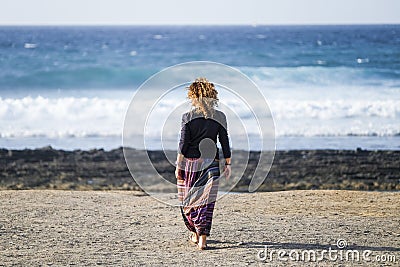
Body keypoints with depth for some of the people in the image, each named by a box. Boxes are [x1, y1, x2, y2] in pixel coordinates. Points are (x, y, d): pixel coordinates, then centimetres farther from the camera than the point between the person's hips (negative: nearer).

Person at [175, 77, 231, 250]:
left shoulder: (188, 117, -6)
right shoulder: (220, 117, 0)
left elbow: (183, 143, -6)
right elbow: (225, 142, 3)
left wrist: (178, 165, 0)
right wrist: (228, 164, 11)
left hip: (190, 162, -1)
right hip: (211, 163, 1)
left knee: (188, 199, 16)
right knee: (206, 201, 2)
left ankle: (194, 233, 26)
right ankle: (203, 238, -7)